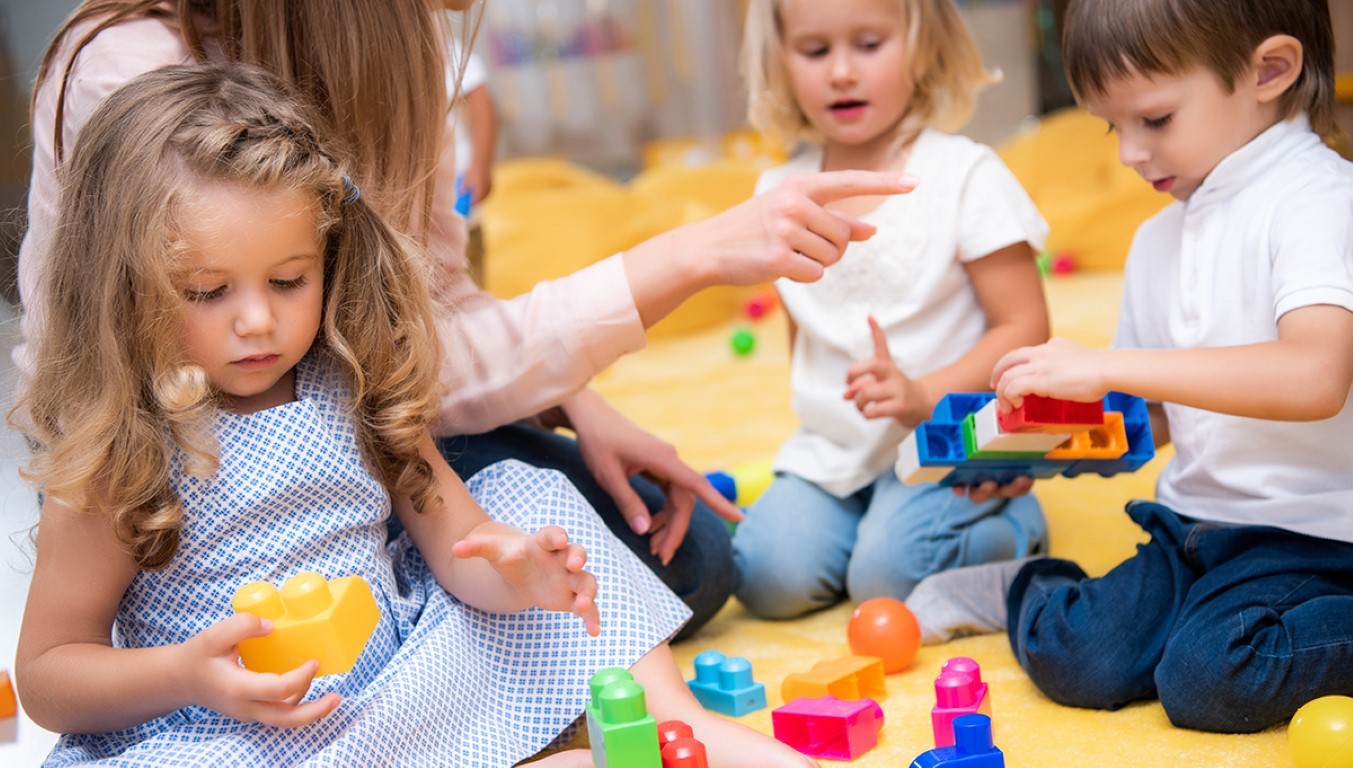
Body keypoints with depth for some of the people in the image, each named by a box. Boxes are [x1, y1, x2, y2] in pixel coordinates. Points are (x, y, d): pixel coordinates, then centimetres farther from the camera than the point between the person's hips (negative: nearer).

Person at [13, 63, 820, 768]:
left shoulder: (356, 392, 1)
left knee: (526, 494, 3)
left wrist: (513, 569, -21)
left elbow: (457, 540, 4)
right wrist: (192, 674, -26)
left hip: (409, 683, 5)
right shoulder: (122, 460, -11)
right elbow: (45, 674, -6)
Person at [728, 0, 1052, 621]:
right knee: (768, 577, -15)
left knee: (889, 575, -24)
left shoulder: (965, 174, -9)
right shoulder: (780, 193, 6)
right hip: (829, 448, 4)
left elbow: (1025, 326, -11)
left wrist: (924, 396, -23)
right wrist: (817, 416, 10)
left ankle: (1014, 526, 5)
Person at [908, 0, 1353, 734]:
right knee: (1070, 659, -12)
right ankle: (1022, 591, 16)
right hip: (1194, 521, 6)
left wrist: (1106, 367, -29)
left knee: (1209, 677, -29)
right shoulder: (1157, 241, 12)